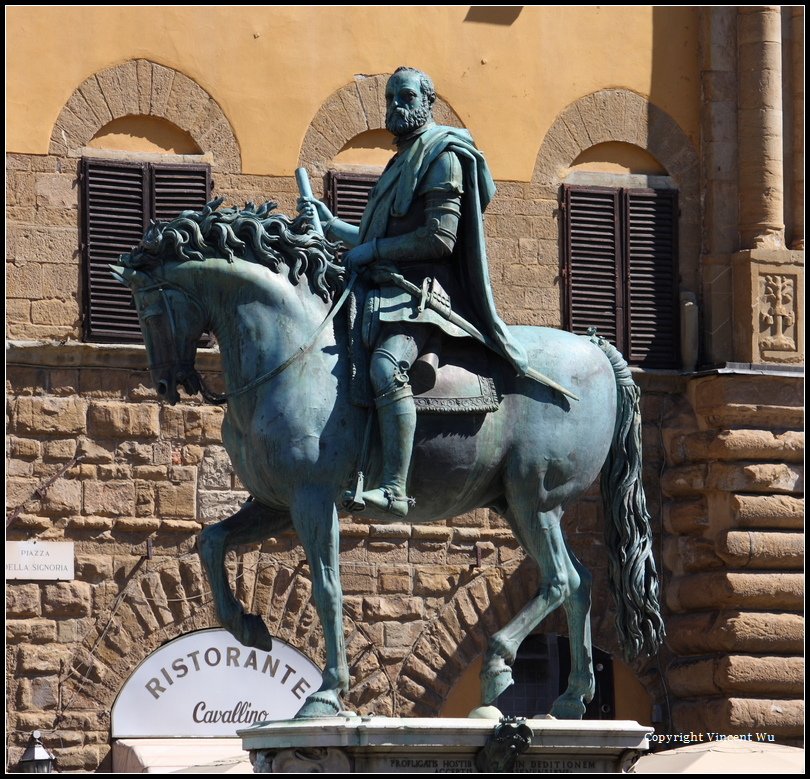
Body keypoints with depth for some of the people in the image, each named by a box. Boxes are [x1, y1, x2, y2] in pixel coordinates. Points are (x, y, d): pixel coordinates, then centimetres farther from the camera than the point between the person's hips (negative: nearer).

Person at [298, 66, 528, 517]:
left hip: (422, 292, -11)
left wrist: (372, 251, -12)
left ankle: (395, 490, -46)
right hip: (389, 291, 11)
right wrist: (330, 224, 22)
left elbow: (440, 238, -15)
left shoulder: (442, 156, -4)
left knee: (386, 365, -36)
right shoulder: (403, 162, 26)